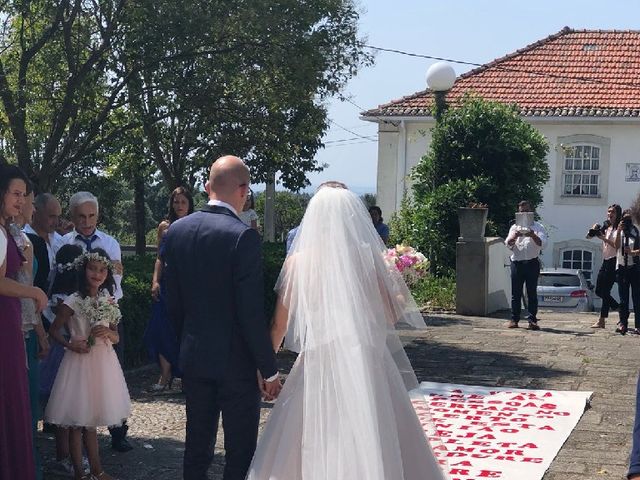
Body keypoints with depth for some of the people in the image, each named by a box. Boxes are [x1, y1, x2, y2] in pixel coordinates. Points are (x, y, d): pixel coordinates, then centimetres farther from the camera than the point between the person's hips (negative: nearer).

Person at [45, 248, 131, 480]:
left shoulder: (108, 301, 7)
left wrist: (108, 333, -9)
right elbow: (54, 330, -2)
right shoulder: (73, 302, -9)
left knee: (92, 419, 16)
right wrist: (69, 344, -18)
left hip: (103, 362, 5)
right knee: (77, 421, 2)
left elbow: (116, 337, 12)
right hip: (80, 361, -5)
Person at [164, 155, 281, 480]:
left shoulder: (177, 230, 1)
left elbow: (172, 301, 8)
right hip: (236, 360, -6)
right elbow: (251, 313, -19)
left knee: (197, 444, 16)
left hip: (193, 357, 6)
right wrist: (269, 369, -10)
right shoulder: (243, 236, -18)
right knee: (239, 452, 4)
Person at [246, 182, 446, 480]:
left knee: (313, 453, 9)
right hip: (367, 365, 0)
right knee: (377, 448, 10)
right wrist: (399, 285, 19)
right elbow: (390, 315, 1)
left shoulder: (298, 260, -1)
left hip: (317, 366, 0)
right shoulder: (369, 256, -3)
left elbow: (279, 325, 3)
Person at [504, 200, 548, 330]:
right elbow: (508, 244, 3)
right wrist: (514, 236, -19)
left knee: (532, 292, -1)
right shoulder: (514, 227, 15)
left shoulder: (537, 227, 8)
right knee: (516, 292, 2)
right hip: (517, 262, 2)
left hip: (532, 262, -2)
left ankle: (532, 320, 1)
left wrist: (533, 236, -25)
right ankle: (514, 319, 6)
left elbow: (542, 244, -6)